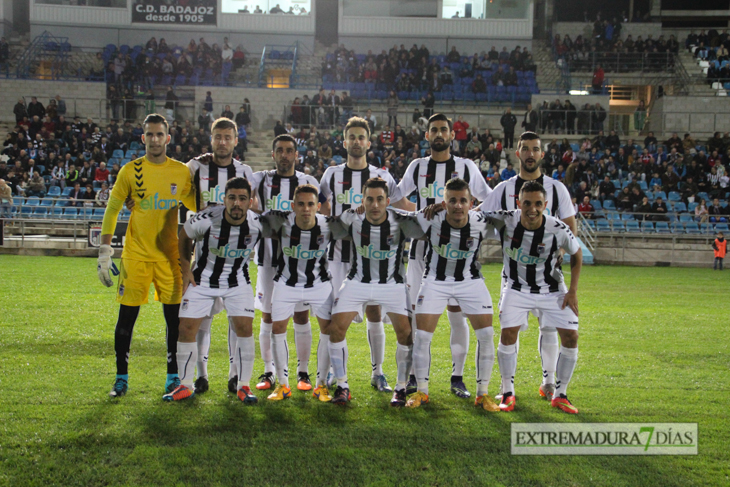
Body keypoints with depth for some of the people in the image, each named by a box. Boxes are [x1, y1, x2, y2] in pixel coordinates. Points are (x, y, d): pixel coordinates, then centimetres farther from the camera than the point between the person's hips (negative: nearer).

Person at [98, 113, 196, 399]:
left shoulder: (181, 172, 3)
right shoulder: (130, 171, -1)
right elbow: (112, 209, 3)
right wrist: (105, 250, -3)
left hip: (169, 255, 1)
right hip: (135, 254, -1)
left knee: (174, 317, 3)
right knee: (126, 316, 1)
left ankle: (173, 377, 16)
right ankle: (121, 378, 14)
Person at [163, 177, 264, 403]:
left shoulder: (257, 224, -19)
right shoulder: (206, 219, -23)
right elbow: (184, 236, -2)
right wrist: (186, 270, 0)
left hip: (238, 282, 0)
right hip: (203, 279, 0)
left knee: (245, 327, -12)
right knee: (186, 328, -4)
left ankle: (243, 385, 2)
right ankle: (185, 386, 11)